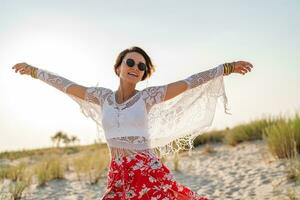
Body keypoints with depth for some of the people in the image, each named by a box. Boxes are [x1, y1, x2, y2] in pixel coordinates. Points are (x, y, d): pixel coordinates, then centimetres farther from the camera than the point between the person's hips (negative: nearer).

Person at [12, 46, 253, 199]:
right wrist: (34, 70, 27)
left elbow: (190, 82, -5)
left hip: (149, 172, -3)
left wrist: (227, 67, -9)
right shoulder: (103, 96, 8)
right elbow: (66, 85, 18)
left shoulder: (147, 96, 0)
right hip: (118, 176, 3)